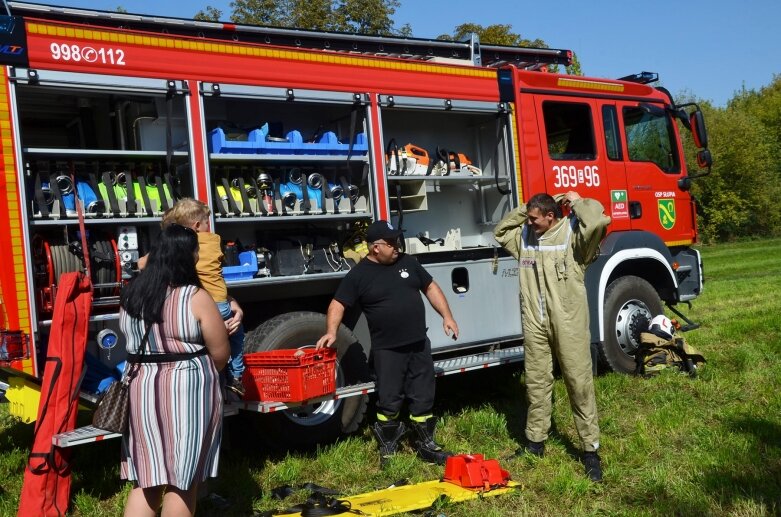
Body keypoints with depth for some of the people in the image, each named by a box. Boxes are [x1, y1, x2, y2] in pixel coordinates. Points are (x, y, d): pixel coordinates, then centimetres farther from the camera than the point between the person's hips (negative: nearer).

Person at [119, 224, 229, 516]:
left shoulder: (131, 295, 4)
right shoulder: (195, 298, -14)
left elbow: (137, 342, 15)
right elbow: (220, 353, -9)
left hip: (141, 391, 6)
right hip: (186, 393, -5)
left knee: (145, 479, 15)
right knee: (182, 481, 7)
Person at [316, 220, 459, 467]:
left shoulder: (408, 262, 7)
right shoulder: (358, 275, -6)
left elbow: (431, 287, 13)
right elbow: (338, 304, -7)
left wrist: (447, 316, 5)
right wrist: (331, 331, -23)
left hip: (419, 344, 4)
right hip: (387, 349, -4)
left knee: (423, 397, 11)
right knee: (389, 401, 5)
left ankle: (426, 444, 25)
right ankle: (387, 449, 21)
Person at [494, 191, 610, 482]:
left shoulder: (572, 232, -8)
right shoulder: (525, 236, 11)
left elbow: (598, 221, -25)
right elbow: (500, 231, 26)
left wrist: (577, 202, -7)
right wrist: (523, 210, 12)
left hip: (568, 323, -5)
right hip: (535, 324, 6)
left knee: (579, 383, 1)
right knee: (536, 382, 13)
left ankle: (590, 450, 11)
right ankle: (535, 442, 27)